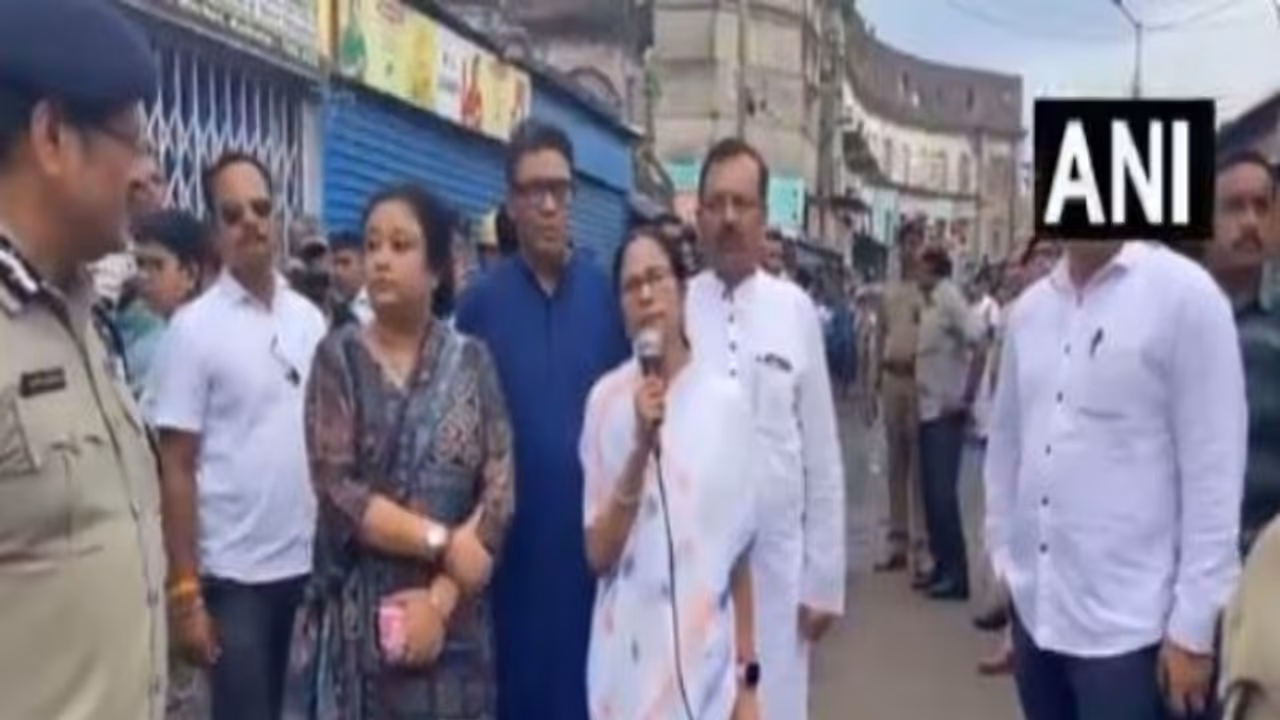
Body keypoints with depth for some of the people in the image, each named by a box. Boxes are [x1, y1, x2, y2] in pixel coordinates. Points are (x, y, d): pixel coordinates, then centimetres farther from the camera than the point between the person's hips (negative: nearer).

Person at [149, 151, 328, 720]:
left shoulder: (311, 320, 5)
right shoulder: (194, 328, -8)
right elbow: (176, 469, -8)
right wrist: (185, 590, -11)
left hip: (314, 562, 5)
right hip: (235, 573, -4)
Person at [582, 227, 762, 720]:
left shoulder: (726, 401, -4)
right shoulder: (605, 399, -3)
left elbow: (740, 553, 2)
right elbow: (598, 553, -4)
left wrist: (748, 677, 5)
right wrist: (641, 448, -16)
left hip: (707, 662, 0)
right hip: (627, 667, 1)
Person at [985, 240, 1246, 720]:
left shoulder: (1185, 294, -9)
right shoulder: (1028, 308, 6)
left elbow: (1213, 469, -9)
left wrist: (1193, 627, -9)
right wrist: (1002, 561, 12)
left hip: (1125, 626, -4)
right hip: (1033, 612, 5)